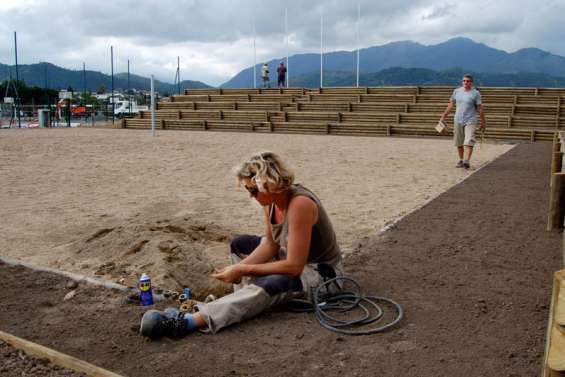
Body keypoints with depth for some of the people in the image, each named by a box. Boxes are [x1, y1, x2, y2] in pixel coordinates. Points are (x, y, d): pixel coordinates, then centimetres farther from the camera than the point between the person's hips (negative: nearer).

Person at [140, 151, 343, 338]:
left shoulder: (299, 204, -31)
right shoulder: (271, 199, -7)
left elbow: (294, 266, -31)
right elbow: (271, 245, 1)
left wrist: (244, 271, -26)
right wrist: (239, 268, -14)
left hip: (322, 272, -9)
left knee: (266, 286, -36)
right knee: (239, 245, 12)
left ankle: (186, 322, -42)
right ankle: (247, 301, -4)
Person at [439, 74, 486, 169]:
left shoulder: (475, 93, -3)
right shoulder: (457, 91, 7)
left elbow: (480, 108, 0)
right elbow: (451, 105, 14)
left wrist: (483, 122, 2)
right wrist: (443, 117, 12)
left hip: (470, 121, -4)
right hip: (458, 121, 4)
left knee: (468, 142, -16)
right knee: (459, 143, 10)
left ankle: (467, 161, -23)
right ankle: (461, 160, 23)